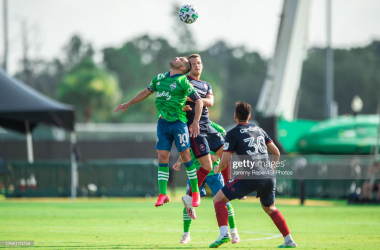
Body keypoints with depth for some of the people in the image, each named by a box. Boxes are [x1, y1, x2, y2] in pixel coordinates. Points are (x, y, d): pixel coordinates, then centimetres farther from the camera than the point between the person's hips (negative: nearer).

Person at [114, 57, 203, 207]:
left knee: (185, 155, -6)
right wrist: (128, 104, 34)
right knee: (162, 156, -1)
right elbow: (146, 92, 28)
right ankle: (162, 194, 1)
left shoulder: (183, 82, -5)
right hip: (162, 123, 5)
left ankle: (196, 193, 4)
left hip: (178, 122, -5)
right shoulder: (159, 79, 12)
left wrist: (195, 122, -14)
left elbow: (198, 101, -5)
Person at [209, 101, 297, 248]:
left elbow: (225, 162, -3)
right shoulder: (259, 130, 20)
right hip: (269, 178, 6)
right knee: (269, 208, 28)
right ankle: (289, 241, 23)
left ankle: (224, 234, -15)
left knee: (218, 199, 4)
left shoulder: (232, 134, 2)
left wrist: (218, 169, 19)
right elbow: (276, 152, 21)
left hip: (250, 177, -6)